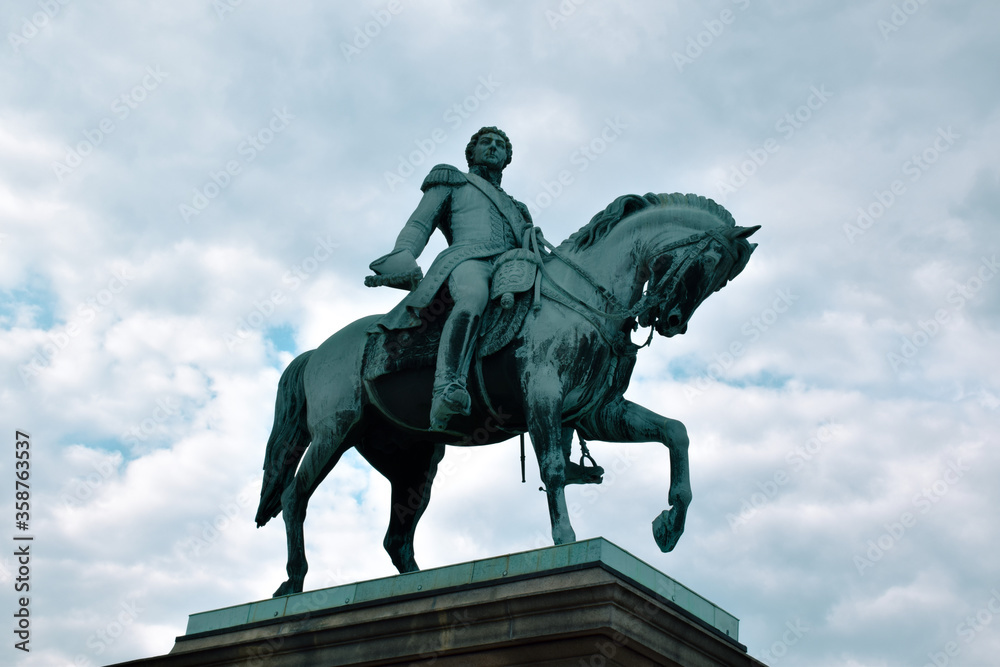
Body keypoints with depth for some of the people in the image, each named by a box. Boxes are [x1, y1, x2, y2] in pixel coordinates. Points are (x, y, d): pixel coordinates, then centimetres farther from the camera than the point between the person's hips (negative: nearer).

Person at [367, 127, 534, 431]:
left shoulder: (513, 207, 43)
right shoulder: (452, 183, 29)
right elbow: (418, 225, 16)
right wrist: (401, 258, -4)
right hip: (467, 257, -6)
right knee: (474, 295, -41)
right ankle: (448, 389, -61)